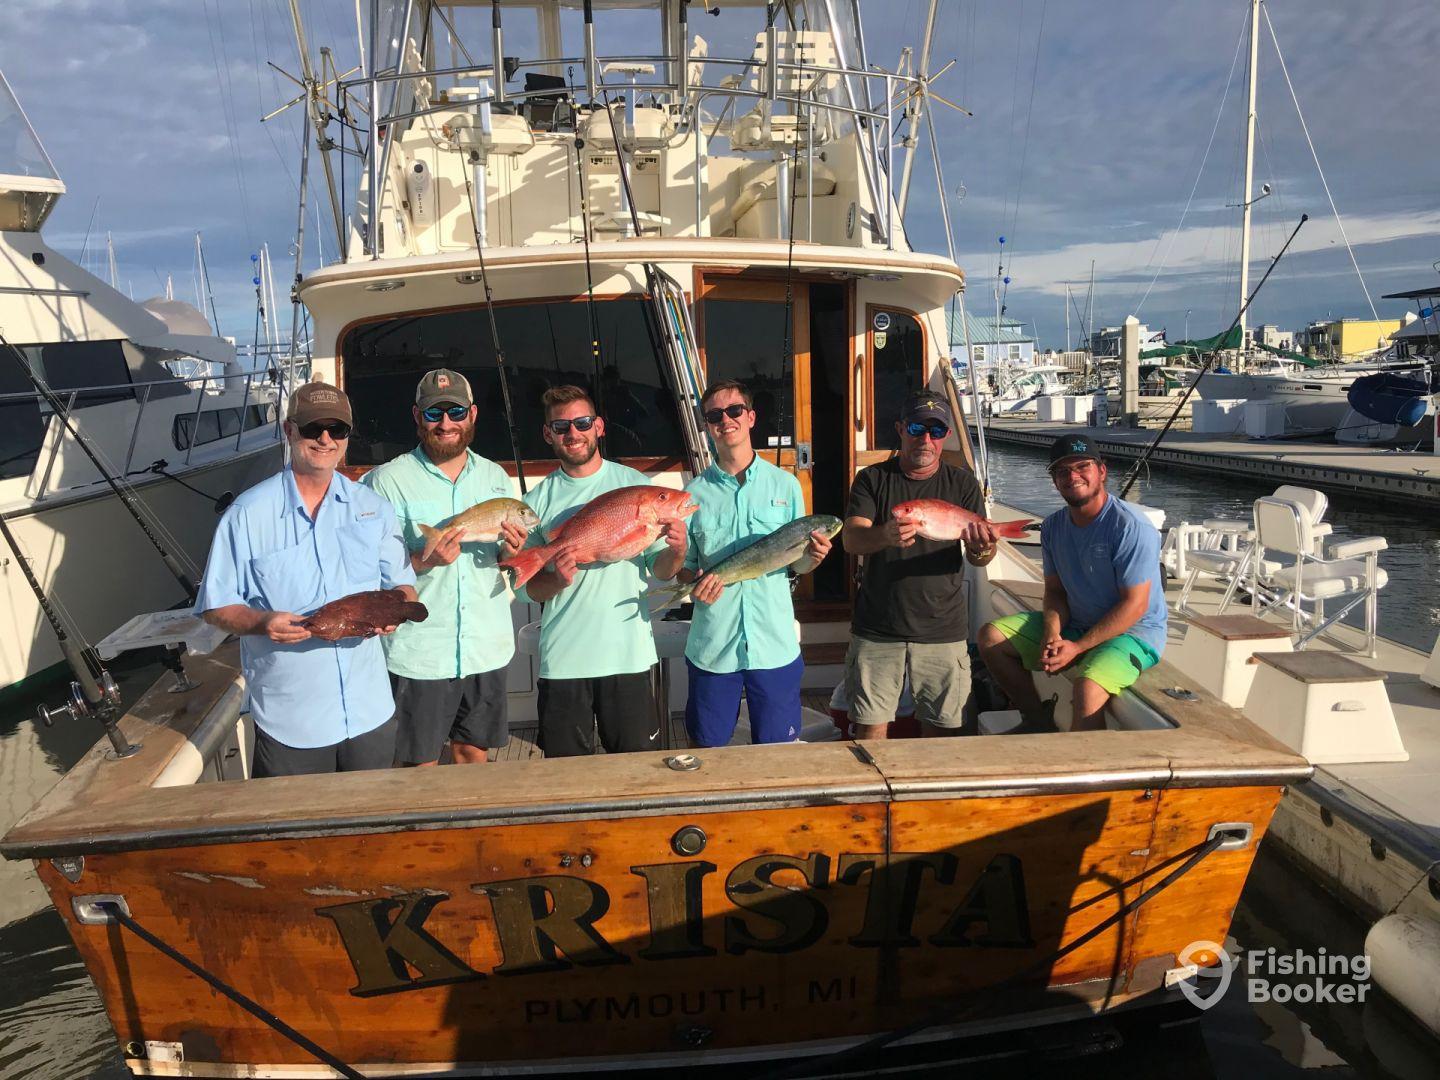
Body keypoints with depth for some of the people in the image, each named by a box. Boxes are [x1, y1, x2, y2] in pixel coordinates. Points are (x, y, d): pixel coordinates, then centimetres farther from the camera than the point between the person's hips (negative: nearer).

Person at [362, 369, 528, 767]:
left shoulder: (495, 476, 9)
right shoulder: (388, 480, -6)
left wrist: (511, 551, -7)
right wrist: (425, 562, -25)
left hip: (487, 648, 4)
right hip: (418, 653, -4)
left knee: (474, 755, 16)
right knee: (418, 764, 7)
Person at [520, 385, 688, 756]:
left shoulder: (635, 484, 2)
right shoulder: (537, 500, 3)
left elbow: (660, 569, 3)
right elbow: (525, 586, 4)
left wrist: (676, 552, -19)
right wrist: (556, 580, -17)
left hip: (628, 653, 0)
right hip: (562, 658, 1)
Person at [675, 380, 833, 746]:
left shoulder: (785, 485, 3)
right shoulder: (694, 493, 3)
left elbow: (797, 565, 7)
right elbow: (682, 566, 7)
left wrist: (811, 557, -14)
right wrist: (695, 583, -15)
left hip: (775, 643, 0)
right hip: (712, 644, 0)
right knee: (707, 748, 11)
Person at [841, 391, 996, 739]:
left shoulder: (963, 483, 6)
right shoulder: (872, 479, 3)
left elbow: (976, 554, -1)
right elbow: (851, 539, -11)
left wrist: (983, 551, -26)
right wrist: (886, 535, -33)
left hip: (944, 631, 1)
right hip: (877, 630, -1)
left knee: (942, 728, 8)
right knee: (869, 728, 4)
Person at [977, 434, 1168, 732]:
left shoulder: (1131, 528, -19)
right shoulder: (1053, 526, 3)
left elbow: (1134, 605, -20)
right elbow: (1055, 591, 7)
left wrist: (1077, 648, -23)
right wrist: (1051, 636, -15)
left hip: (1134, 632, -7)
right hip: (1074, 625, 7)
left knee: (1088, 688, -36)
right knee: (992, 636, 0)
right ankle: (1038, 718, 10)